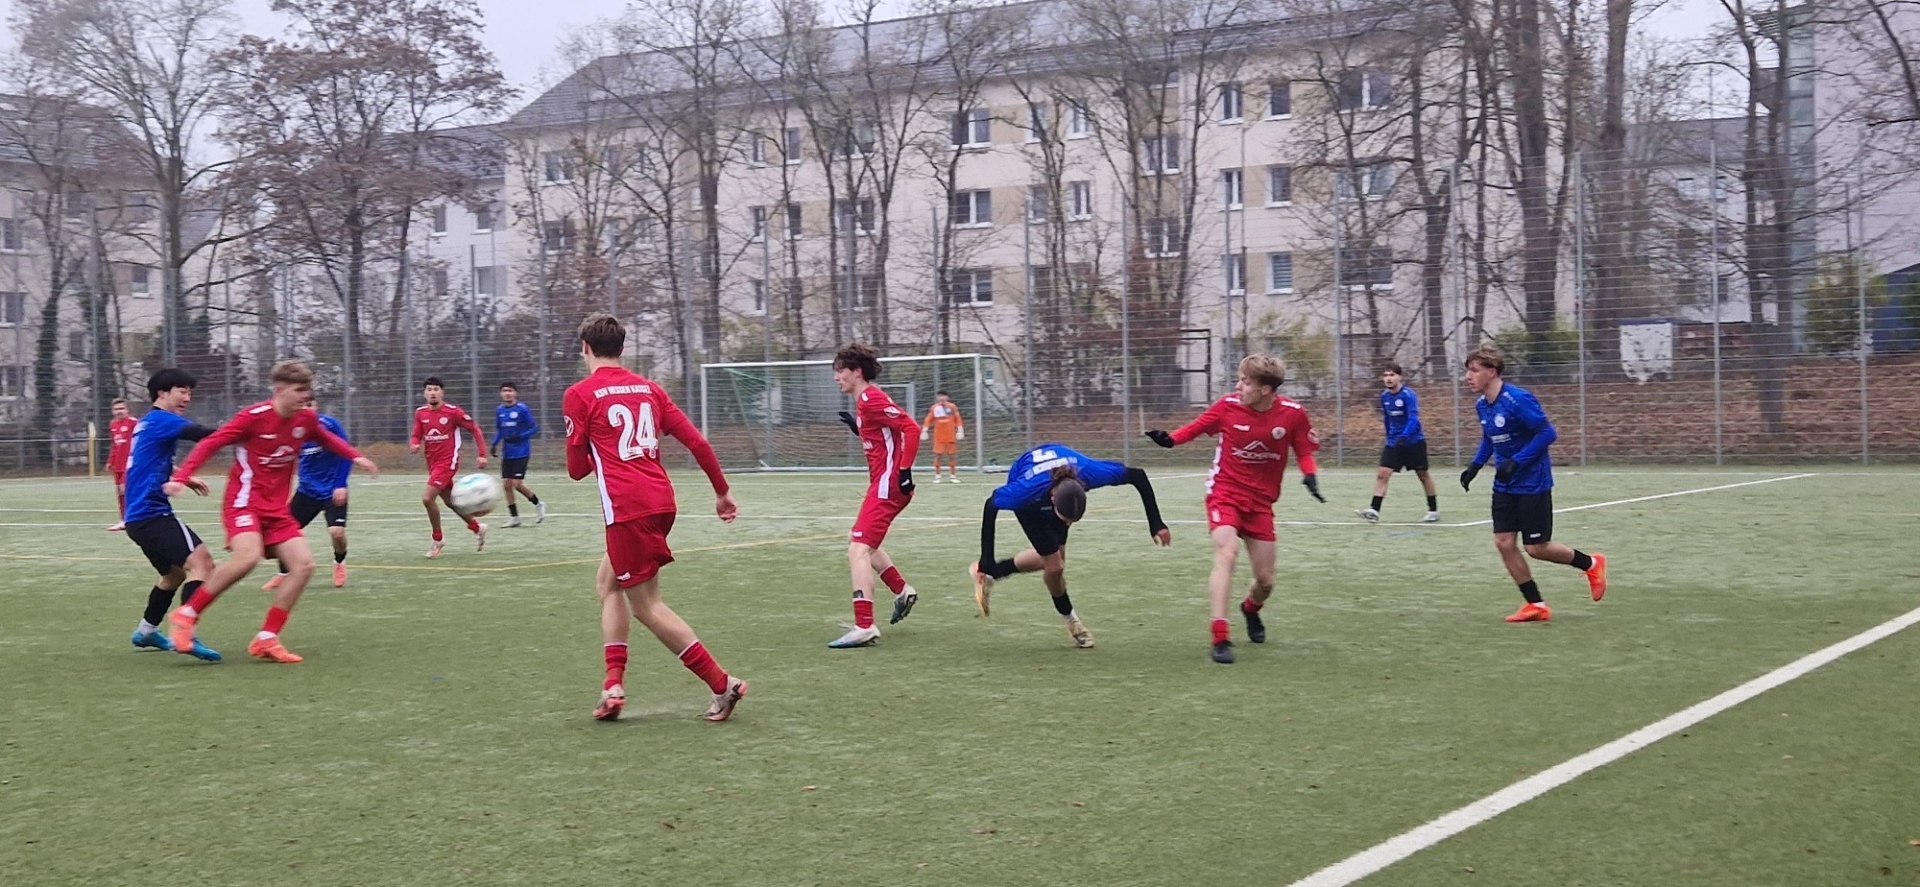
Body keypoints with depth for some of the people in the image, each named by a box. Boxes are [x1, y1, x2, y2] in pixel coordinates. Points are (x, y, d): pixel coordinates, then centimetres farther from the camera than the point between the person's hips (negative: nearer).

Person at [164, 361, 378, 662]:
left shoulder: (306, 419, 4)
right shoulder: (254, 416, -15)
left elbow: (325, 438, 27)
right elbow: (211, 443, -12)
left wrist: (355, 456, 18)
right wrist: (181, 476, -22)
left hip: (277, 508, 7)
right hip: (244, 500, -7)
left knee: (303, 564, -8)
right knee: (248, 556, -32)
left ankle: (266, 640, -1)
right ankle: (187, 615, -13)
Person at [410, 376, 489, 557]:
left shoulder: (453, 412, -13)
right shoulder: (420, 413, 2)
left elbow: (475, 429, -5)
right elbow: (416, 436, 9)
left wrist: (482, 454, -9)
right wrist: (413, 445, -15)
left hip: (447, 462, -6)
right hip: (432, 463, 6)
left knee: (427, 498, -18)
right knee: (450, 501, 15)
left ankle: (438, 540, -1)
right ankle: (477, 528, 37)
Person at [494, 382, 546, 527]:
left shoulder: (522, 409, -10)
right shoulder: (499, 410, 7)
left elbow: (534, 428, -7)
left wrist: (519, 436, -20)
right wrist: (495, 443, 3)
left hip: (521, 453, -6)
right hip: (507, 454, 6)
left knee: (517, 484, -11)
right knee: (506, 484, 2)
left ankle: (538, 504, 13)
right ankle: (514, 518, 12)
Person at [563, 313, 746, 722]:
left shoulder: (580, 394, -2)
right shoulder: (648, 387, 13)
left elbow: (576, 469, 2)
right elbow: (697, 442, 10)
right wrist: (722, 491, 19)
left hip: (626, 506, -7)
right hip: (661, 500, 7)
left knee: (646, 604, 1)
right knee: (608, 582, 22)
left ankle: (722, 684, -3)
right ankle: (614, 685, 15)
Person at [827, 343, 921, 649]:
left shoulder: (871, 399, -15)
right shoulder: (865, 400, 15)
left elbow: (911, 429, -21)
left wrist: (904, 470, -23)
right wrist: (857, 427, 8)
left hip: (887, 485, -11)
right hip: (883, 483, 11)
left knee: (858, 550, -15)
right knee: (859, 542, 26)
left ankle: (864, 627, -19)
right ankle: (902, 591, 34)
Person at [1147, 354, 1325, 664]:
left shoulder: (1292, 414, -12)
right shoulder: (1229, 405, -13)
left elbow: (1304, 451, 2)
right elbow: (1197, 426, 1)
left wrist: (1310, 474, -18)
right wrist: (1170, 439, -17)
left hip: (1261, 502, 2)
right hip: (1225, 492, -2)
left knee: (1265, 582, 8)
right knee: (1226, 554, -27)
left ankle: (1251, 609, 46)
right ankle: (1220, 638, -26)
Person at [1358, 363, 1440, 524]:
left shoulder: (1408, 395, -18)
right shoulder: (1384, 396, 2)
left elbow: (1413, 419, -27)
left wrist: (1404, 436, -41)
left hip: (1413, 440, -5)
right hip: (1393, 442, 5)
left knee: (1423, 474, 9)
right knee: (1382, 473, -11)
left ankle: (1434, 510, 24)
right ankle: (1374, 511, -19)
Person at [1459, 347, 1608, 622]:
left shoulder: (1518, 400, -23)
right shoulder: (1482, 405, 2)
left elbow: (1547, 433, -21)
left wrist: (1516, 462, -26)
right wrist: (1476, 465, 4)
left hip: (1532, 483, -8)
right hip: (1504, 484, 8)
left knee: (1536, 548, -2)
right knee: (1503, 543, -1)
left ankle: (1591, 564, 24)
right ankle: (1536, 605, 10)